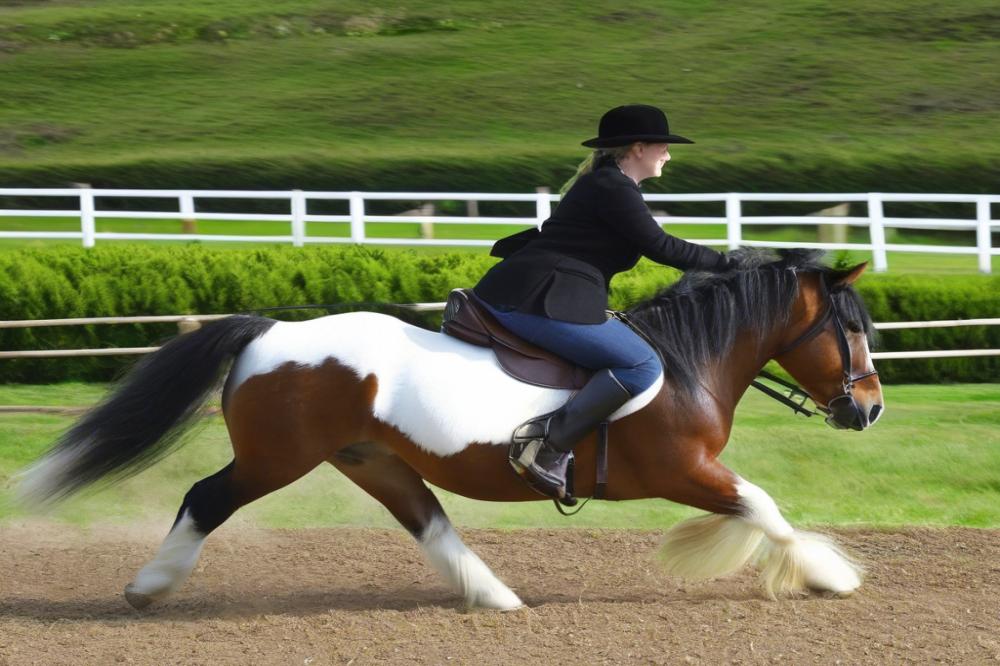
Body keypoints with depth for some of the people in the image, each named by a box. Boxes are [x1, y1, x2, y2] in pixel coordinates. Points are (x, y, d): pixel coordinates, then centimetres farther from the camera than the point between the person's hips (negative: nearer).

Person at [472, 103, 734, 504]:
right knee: (643, 366, -19)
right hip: (541, 304, -12)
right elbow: (659, 246, -10)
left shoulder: (599, 183, 22)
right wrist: (724, 264, -1)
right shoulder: (613, 189, -10)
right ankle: (548, 445, -25)